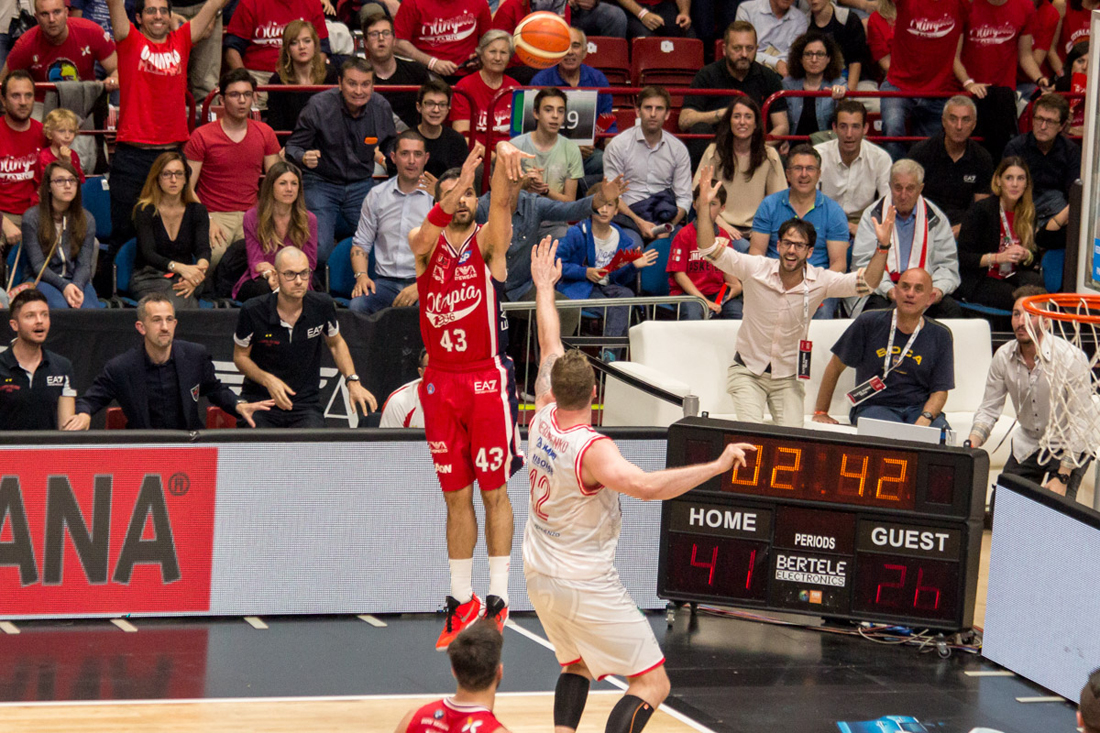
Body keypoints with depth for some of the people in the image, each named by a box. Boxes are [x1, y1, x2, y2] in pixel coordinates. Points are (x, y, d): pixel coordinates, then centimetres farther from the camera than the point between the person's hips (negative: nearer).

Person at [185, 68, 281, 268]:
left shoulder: (265, 134, 12)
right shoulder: (202, 137, 1)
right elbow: (187, 188, 0)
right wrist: (207, 221, -15)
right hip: (214, 214, -3)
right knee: (215, 253, -35)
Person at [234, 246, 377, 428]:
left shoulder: (322, 306, -3)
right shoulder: (253, 311, -10)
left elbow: (336, 343, 17)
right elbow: (240, 356, 5)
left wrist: (352, 381, 5)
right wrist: (268, 380, -12)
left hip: (306, 405, 1)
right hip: (259, 401, -1)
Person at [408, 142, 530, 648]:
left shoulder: (487, 242, 1)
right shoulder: (425, 244, 5)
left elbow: (501, 203, -18)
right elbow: (427, 234, -18)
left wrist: (506, 161, -40)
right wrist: (455, 189, -37)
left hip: (486, 378, -2)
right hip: (440, 380, 2)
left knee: (494, 490, -2)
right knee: (456, 495, 8)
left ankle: (497, 596, 1)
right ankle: (462, 598, 14)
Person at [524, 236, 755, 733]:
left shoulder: (543, 420, -4)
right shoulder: (592, 450, -25)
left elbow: (550, 349, 12)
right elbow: (646, 486, -43)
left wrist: (544, 287, 24)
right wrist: (717, 466, -43)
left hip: (540, 576, 8)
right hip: (586, 586, -8)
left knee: (578, 665, 29)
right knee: (652, 684, -4)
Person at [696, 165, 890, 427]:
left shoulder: (819, 281, -9)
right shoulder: (756, 269, -13)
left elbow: (866, 283, -15)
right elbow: (710, 250, -15)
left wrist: (882, 246, -30)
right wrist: (704, 206, -27)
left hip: (788, 377, 2)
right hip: (748, 372, -2)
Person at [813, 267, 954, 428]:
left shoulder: (940, 336, 5)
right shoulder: (869, 323, 0)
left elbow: (940, 390, 3)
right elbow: (835, 367, 7)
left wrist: (925, 419, -18)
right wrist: (820, 413, 7)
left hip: (920, 408, 2)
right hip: (873, 406, -2)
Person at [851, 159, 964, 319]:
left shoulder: (934, 218, 12)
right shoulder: (873, 216, 7)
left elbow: (947, 264, 12)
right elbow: (863, 263, 0)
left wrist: (939, 288, -11)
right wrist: (887, 289, -18)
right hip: (881, 289, -2)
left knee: (952, 310, -27)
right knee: (878, 308, -36)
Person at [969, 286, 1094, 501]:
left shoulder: (1071, 358, -23)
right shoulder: (1003, 356, -8)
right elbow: (988, 410, 2)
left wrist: (1062, 478, -25)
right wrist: (972, 443, -19)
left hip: (1067, 446, -5)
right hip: (1027, 443, 5)